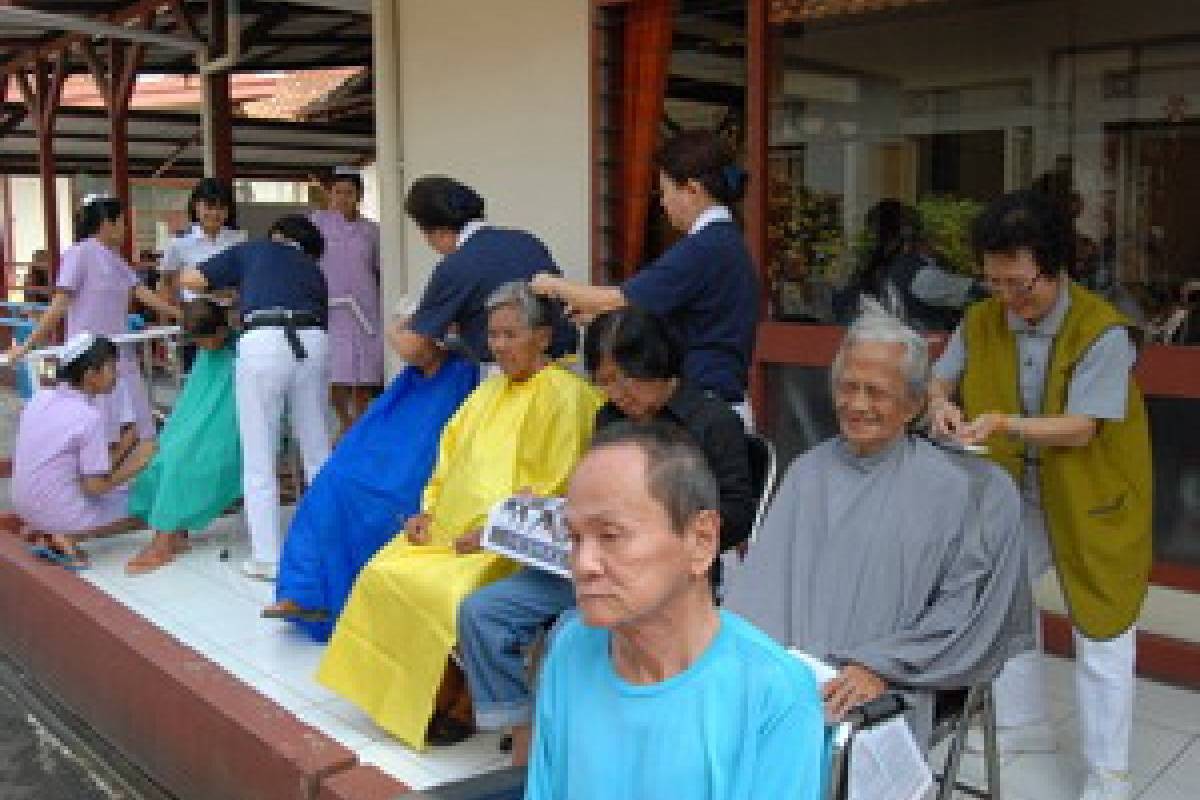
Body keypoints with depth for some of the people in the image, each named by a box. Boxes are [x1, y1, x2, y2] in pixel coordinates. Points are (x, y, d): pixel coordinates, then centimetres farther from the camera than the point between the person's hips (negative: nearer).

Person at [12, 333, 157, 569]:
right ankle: (68, 537, -3)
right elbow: (95, 488, -18)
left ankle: (45, 532, 10)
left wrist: (118, 452, 10)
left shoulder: (40, 399, 1)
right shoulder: (91, 417, -20)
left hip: (25, 508, 7)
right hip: (61, 512, -7)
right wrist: (137, 464, -5)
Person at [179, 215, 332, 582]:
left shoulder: (251, 250, 24)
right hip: (313, 344, 3)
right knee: (318, 452, 16)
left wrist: (230, 288, 39)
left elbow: (190, 280, 20)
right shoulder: (314, 270, 31)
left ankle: (267, 558, 8)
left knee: (258, 459, 5)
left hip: (263, 343, -3)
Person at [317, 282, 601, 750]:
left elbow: (553, 487, -14)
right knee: (382, 576, -10)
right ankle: (396, 694, 0)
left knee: (450, 592, -28)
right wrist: (428, 510, 7)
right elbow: (451, 456, 22)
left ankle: (458, 705, -5)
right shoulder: (492, 389, 20)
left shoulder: (564, 394, -7)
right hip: (450, 527, 8)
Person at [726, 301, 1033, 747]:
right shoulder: (809, 472, 15)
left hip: (882, 691, -3)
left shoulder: (948, 486, 3)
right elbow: (764, 573, 8)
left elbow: (962, 607, -1)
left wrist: (880, 668, -11)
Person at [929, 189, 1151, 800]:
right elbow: (940, 380, 2)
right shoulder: (981, 322, -7)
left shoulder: (1102, 331, -22)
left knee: (1100, 629, 2)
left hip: (1093, 500, -5)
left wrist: (1004, 423, -38)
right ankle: (1024, 723, 34)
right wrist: (942, 404, -22)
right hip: (1016, 494, 5)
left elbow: (1081, 429, -24)